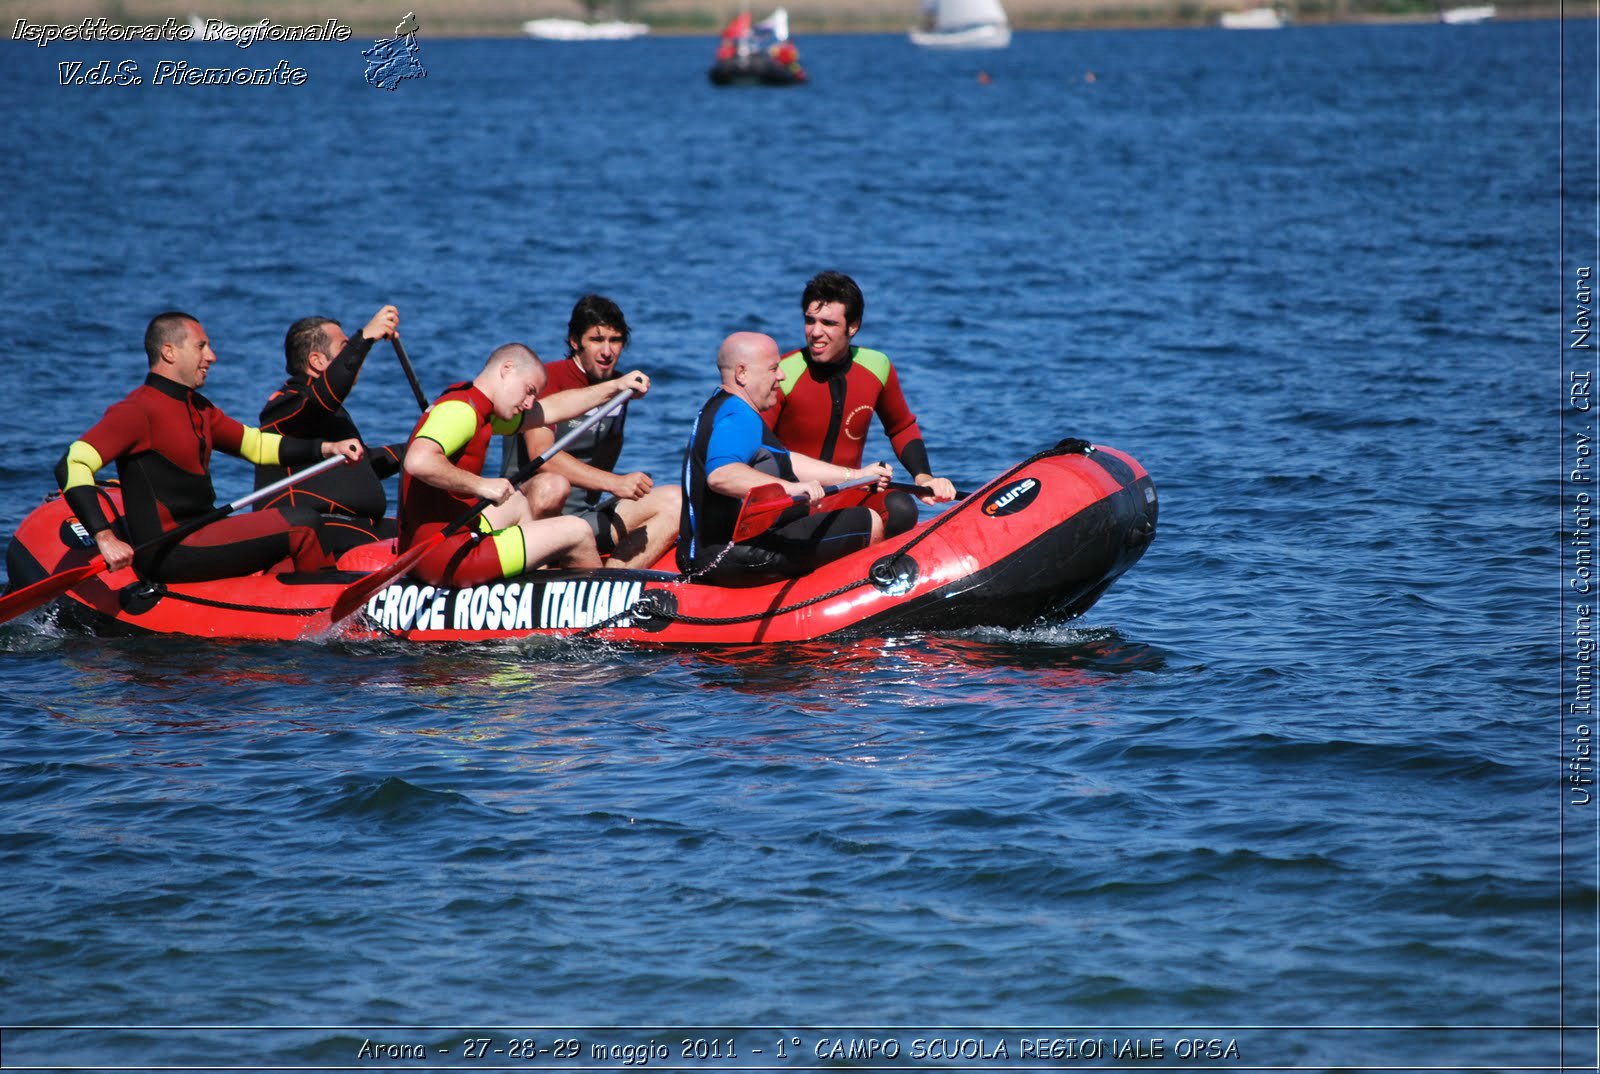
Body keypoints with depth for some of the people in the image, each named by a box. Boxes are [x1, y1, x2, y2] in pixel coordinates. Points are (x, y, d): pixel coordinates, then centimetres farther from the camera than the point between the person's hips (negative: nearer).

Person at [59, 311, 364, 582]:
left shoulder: (197, 409, 18)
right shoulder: (137, 411, -12)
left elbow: (255, 444, 25)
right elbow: (73, 465, -21)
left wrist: (327, 448, 11)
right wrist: (105, 538, -31)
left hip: (200, 534, 10)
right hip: (168, 553, -10)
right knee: (301, 526, -11)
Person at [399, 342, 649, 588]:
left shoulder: (478, 408, 15)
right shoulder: (460, 409, -16)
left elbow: (552, 409, 27)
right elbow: (418, 461, -34)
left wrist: (615, 387, 29)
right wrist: (481, 485, -25)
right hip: (446, 557, -11)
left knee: (518, 505, 34)